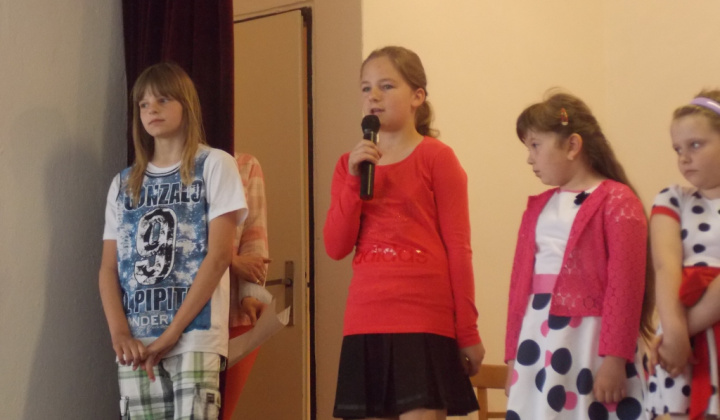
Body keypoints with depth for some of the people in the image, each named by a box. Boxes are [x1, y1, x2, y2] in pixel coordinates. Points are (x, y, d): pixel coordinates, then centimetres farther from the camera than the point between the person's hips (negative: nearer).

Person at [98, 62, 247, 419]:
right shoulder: (124, 183, 18)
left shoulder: (214, 165, 5)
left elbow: (219, 254, -4)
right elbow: (109, 267, 11)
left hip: (194, 337, -4)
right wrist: (120, 333, -7)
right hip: (136, 343, 4)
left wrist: (172, 332, -10)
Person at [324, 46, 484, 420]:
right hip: (365, 324, 5)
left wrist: (468, 332, -4)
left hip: (424, 322, -5)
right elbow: (336, 247, 4)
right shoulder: (350, 164, 13)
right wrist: (354, 178, -7)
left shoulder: (436, 158, -3)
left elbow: (458, 249, -3)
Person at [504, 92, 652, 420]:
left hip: (589, 342, -6)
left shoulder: (616, 202, -5)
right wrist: (514, 355, 13)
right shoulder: (538, 208, 15)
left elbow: (625, 286, -11)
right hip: (539, 344, 6)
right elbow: (521, 280, 15)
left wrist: (614, 359, -15)